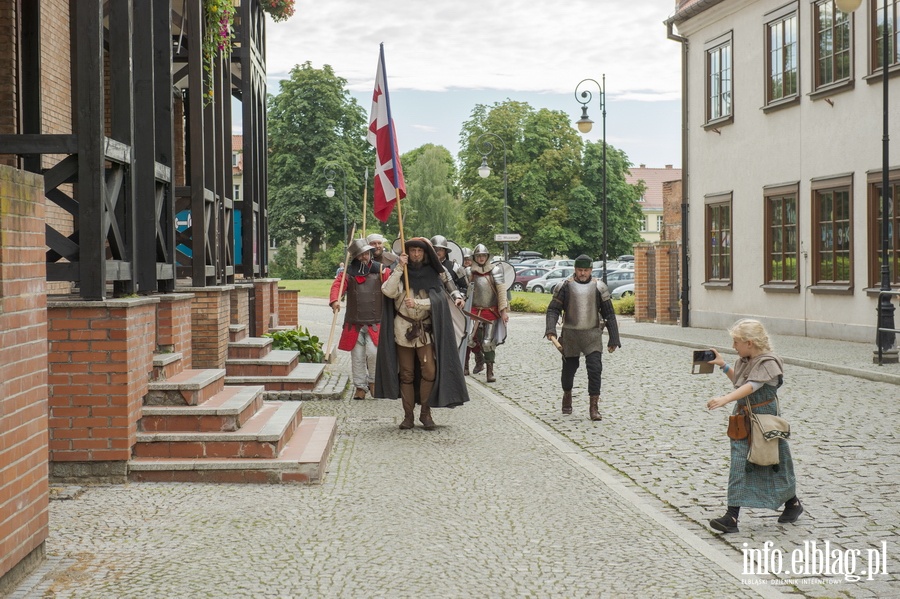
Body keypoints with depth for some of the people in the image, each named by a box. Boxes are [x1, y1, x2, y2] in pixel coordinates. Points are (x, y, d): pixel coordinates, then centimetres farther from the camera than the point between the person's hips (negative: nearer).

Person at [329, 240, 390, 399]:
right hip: (354, 323, 2)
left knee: (373, 352, -13)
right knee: (357, 356, 7)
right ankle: (360, 386, 19)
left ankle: (373, 381, 10)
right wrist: (334, 300, -30)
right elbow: (337, 285, -10)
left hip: (375, 323, -2)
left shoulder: (380, 271, 3)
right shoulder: (348, 273, 4)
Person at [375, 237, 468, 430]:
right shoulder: (400, 274, 4)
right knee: (406, 374, 4)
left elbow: (437, 301, -6)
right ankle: (408, 415, 11)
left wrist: (416, 303, -19)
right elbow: (388, 291, -14)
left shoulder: (433, 275, 4)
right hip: (403, 329, 1)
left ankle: (425, 412, 2)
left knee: (429, 371, -12)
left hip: (426, 330, 0)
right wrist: (399, 268, -16)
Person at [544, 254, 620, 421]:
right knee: (569, 368, 11)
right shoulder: (565, 286, -2)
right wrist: (550, 330, -20)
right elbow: (553, 309, -3)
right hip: (570, 334, 0)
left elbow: (609, 314, 3)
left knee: (595, 368, -12)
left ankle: (594, 407, -8)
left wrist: (613, 339, 0)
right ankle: (567, 394, 40)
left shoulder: (599, 287, 0)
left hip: (592, 334, 0)